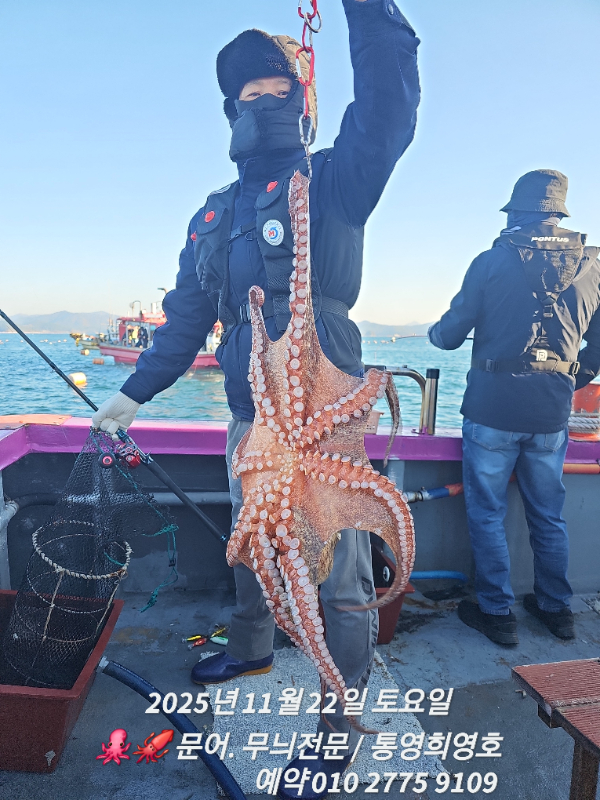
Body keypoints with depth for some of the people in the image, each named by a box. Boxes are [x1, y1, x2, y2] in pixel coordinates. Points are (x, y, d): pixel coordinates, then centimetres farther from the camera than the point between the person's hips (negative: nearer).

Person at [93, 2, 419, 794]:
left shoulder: (331, 185, -3)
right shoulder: (213, 215, 14)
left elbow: (385, 116, -23)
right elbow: (186, 317, 16)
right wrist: (134, 392, 16)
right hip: (249, 423, 7)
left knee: (340, 578, 3)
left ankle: (341, 725, 23)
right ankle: (251, 648, 50)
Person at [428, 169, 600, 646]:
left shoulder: (492, 262, -5)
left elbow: (451, 334, -1)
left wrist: (435, 334, 21)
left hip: (493, 409, -4)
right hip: (552, 415, 5)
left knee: (487, 514, 8)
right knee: (548, 516, 18)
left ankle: (497, 613, 16)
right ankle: (556, 609, 31)